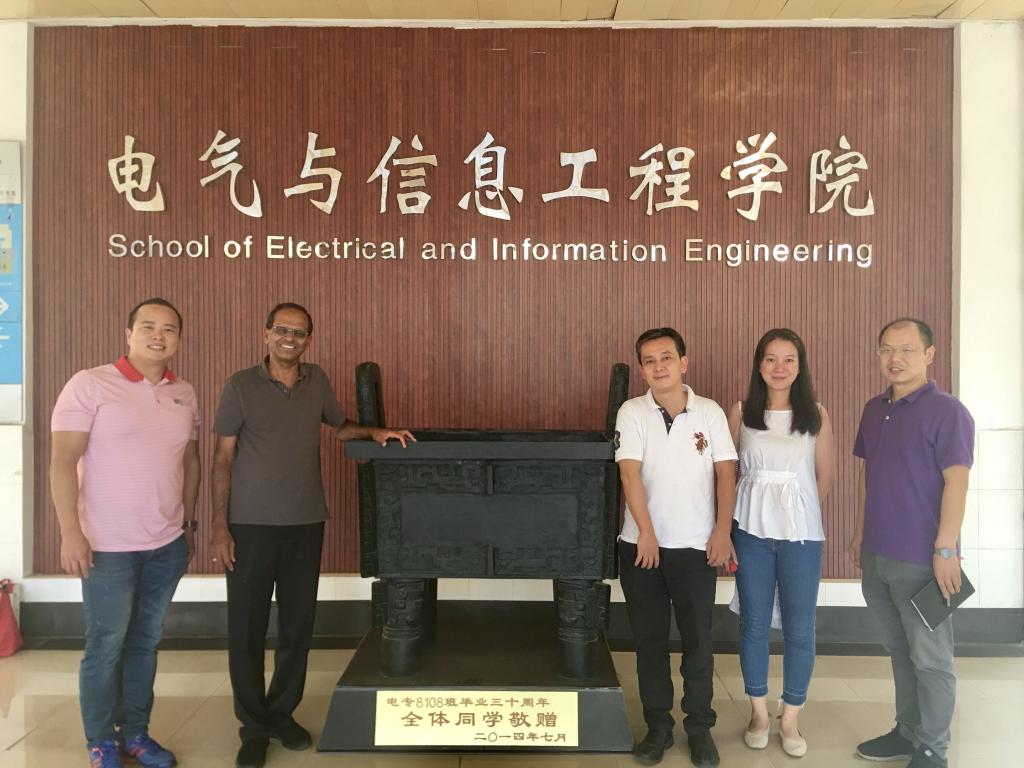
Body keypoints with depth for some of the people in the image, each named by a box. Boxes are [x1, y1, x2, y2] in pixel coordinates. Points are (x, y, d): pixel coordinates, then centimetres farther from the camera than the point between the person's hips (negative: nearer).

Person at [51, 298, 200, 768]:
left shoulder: (184, 394, 7)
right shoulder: (90, 385, -9)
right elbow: (63, 462, -12)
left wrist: (189, 524, 15)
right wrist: (70, 532, -17)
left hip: (168, 545, 5)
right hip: (108, 546, -5)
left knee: (146, 642, 14)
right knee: (106, 646, 7)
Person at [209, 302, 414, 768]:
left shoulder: (317, 381, 6)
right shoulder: (241, 385, -4)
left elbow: (340, 427, 22)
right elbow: (223, 459, -3)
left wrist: (374, 433, 2)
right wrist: (219, 527, -8)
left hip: (306, 524, 3)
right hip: (251, 525, -3)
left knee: (298, 624, 10)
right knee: (247, 628, 5)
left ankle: (282, 712, 29)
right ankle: (253, 725, 22)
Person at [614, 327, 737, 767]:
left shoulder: (710, 412, 0)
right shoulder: (632, 413, -4)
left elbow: (725, 473, 2)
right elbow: (630, 473, -11)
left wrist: (723, 531, -7)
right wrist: (646, 533, -18)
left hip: (696, 546, 0)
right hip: (642, 544, 0)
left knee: (697, 639, 8)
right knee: (649, 639, 10)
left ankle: (699, 727, 26)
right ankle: (658, 724, 26)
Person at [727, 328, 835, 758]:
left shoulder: (816, 415, 0)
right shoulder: (741, 412, 1)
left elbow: (825, 476, 9)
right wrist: (726, 525, 4)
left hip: (802, 533, 0)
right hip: (751, 530, 0)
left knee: (799, 628, 5)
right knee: (754, 624, 10)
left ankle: (790, 719, 23)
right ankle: (759, 712, 27)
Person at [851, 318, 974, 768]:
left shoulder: (946, 412, -12)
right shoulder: (874, 410, 9)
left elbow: (956, 483, -15)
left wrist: (945, 550, -18)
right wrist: (860, 532, 15)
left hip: (921, 559, -6)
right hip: (877, 556, 7)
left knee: (930, 659, 7)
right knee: (898, 651, 19)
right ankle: (907, 731, 34)